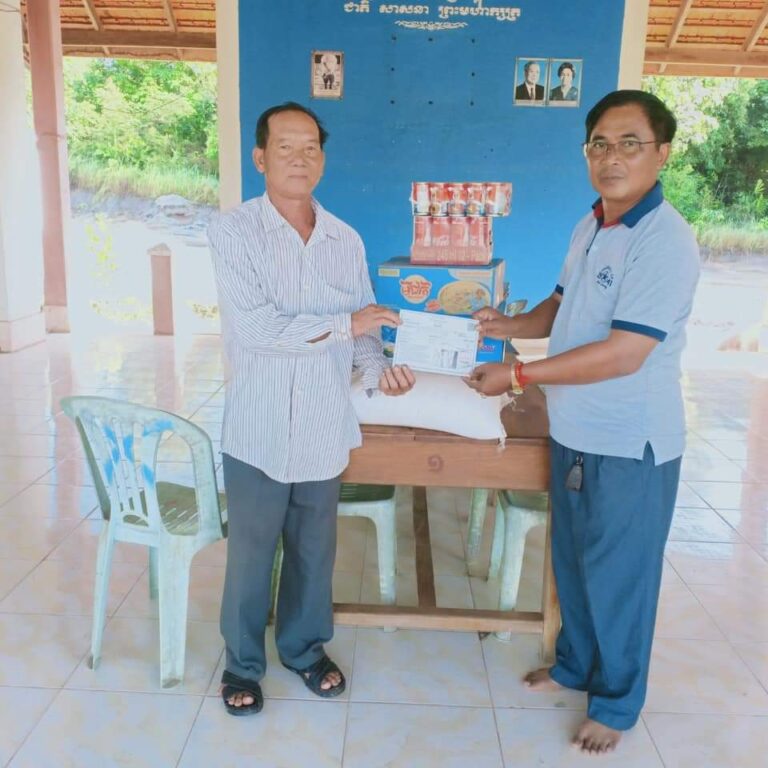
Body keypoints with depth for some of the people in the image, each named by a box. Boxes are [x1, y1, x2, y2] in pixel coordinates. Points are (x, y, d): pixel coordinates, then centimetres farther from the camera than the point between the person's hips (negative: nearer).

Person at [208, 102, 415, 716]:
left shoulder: (347, 240, 4)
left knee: (314, 550, 18)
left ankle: (306, 647, 41)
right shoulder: (233, 232, -10)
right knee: (251, 552, 13)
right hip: (259, 429, -3)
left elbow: (361, 328, 6)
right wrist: (345, 323, -20)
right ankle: (243, 661, 35)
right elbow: (254, 326, -21)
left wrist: (378, 367, -15)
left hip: (325, 428, 4)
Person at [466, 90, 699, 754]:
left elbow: (623, 354, -27)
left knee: (618, 575, 9)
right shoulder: (589, 228, 6)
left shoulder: (664, 241, -21)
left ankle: (617, 702, 31)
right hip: (574, 432, 8)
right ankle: (575, 664, 44)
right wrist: (510, 325, 0)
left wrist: (519, 374, -23)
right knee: (572, 560, 21)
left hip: (631, 444, -8)